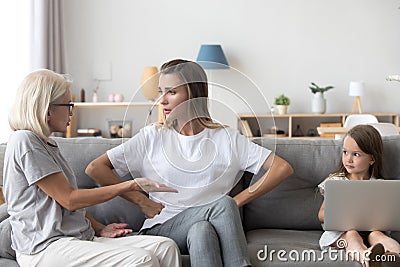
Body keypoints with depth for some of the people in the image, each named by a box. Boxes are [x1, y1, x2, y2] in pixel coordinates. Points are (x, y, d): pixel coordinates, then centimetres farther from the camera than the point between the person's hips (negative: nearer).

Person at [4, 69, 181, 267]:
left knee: (165, 247, -10)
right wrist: (131, 186, -11)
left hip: (78, 238, 9)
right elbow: (69, 199, -13)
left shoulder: (47, 144, 21)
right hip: (45, 248, -9)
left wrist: (99, 228, 5)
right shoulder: (24, 141, -9)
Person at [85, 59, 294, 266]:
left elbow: (283, 168, 0)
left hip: (216, 226, 1)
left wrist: (238, 201, -5)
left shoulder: (226, 138, 5)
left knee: (200, 232, -36)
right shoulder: (152, 137, 6)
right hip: (161, 228, -1)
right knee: (222, 204, -29)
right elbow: (94, 168, 1)